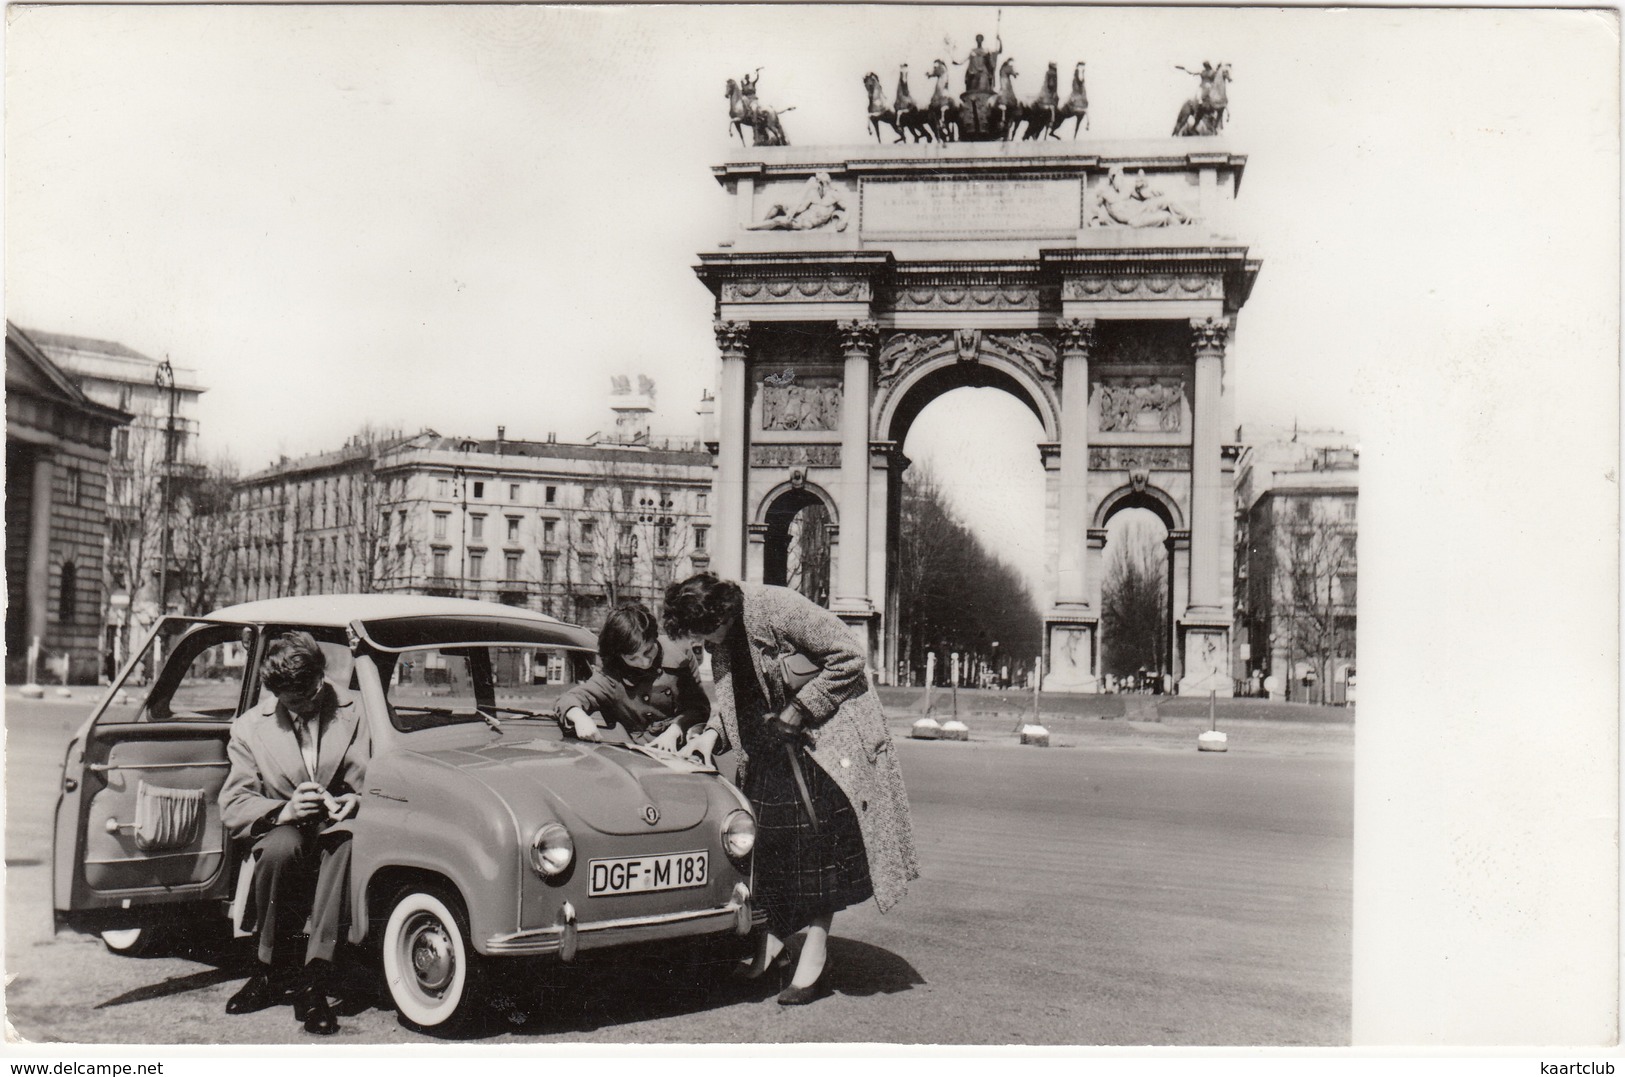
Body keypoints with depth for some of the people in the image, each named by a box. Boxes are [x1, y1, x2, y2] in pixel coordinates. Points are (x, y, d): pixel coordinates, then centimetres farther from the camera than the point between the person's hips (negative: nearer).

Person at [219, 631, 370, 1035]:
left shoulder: (354, 717, 4)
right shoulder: (251, 728, 7)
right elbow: (232, 807, 0)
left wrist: (355, 801, -17)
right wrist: (284, 810, -20)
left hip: (338, 825, -1)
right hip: (283, 832, 1)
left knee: (350, 839, -37)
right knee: (281, 847, -36)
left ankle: (315, 982, -39)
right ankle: (266, 974, -17)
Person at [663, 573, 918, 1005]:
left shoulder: (780, 609, -23)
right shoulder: (721, 641, 1)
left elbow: (848, 657, -20)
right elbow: (731, 697, 14)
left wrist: (798, 711, -21)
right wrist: (711, 733, -5)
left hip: (829, 733, -7)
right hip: (773, 743, 7)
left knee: (820, 840, -7)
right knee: (767, 838, 3)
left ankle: (814, 958, -1)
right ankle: (772, 941, 16)